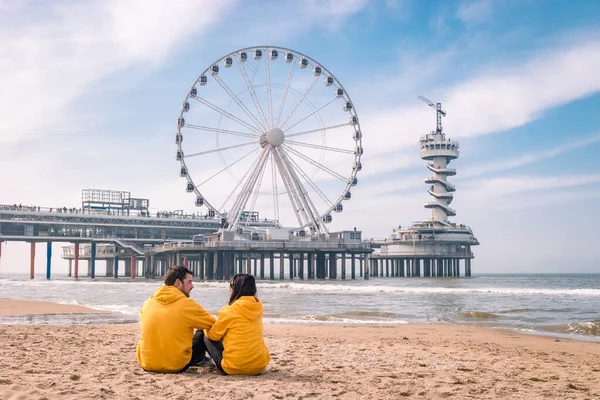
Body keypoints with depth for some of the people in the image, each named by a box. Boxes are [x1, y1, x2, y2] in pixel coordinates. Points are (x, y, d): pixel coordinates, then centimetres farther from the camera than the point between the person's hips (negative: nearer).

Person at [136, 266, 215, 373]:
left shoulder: (148, 303, 1)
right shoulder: (187, 304, -11)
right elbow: (212, 323, 1)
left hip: (146, 364, 5)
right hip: (176, 366, -5)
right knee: (202, 334, 15)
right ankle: (198, 360, 40)